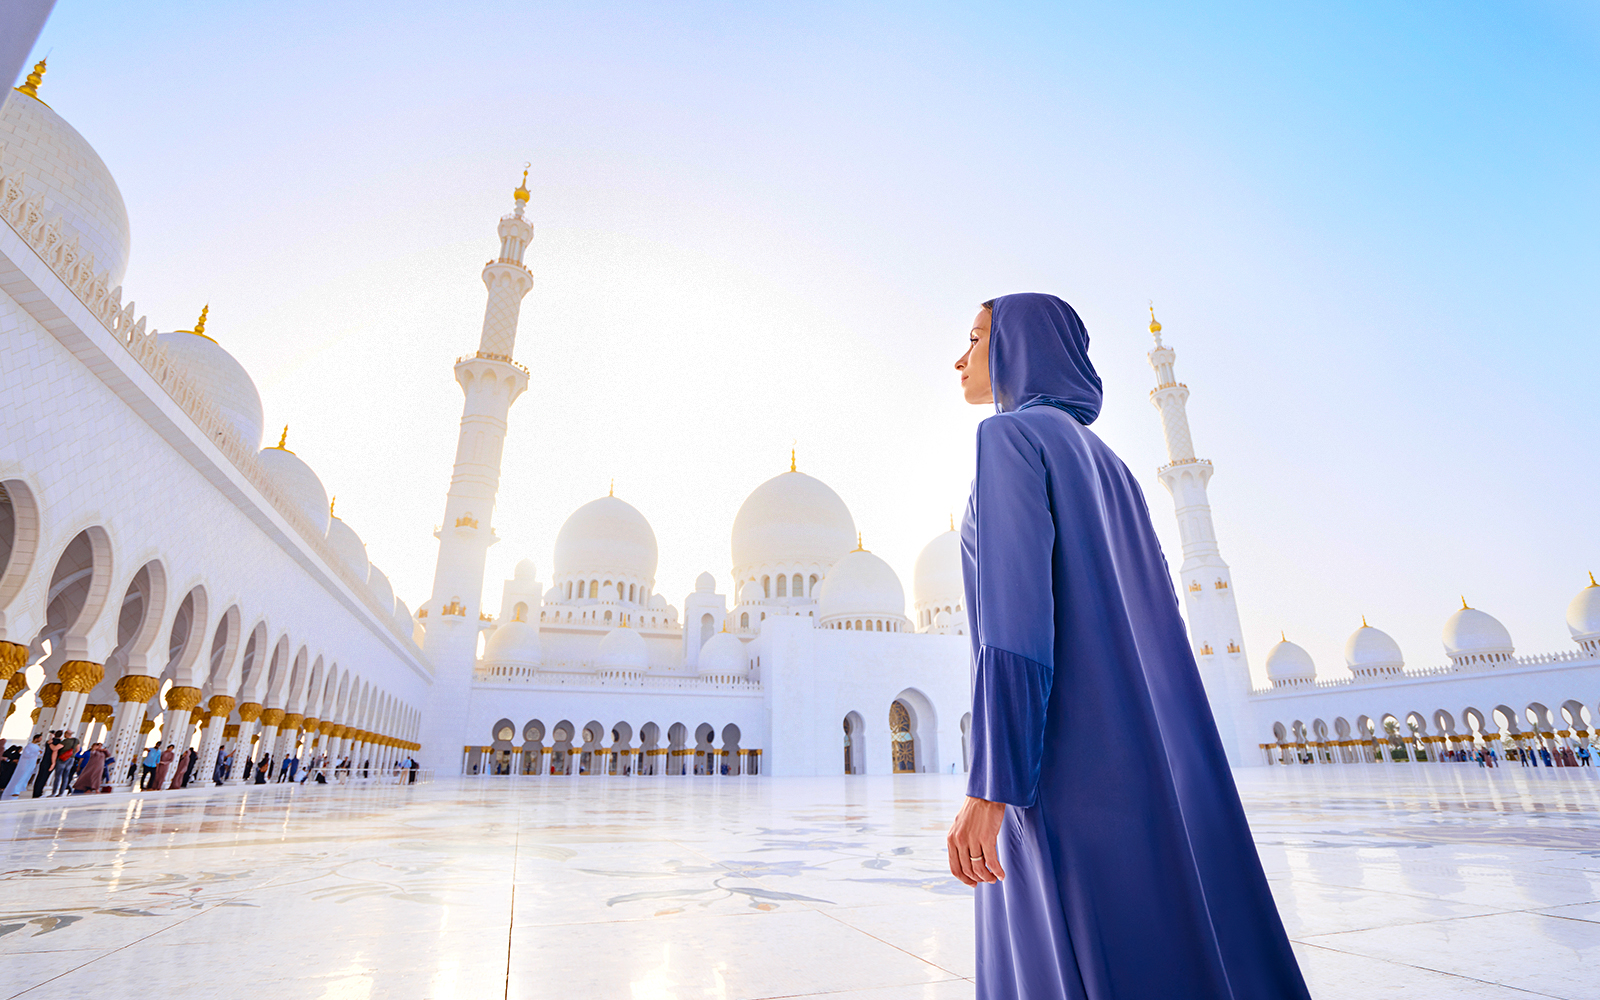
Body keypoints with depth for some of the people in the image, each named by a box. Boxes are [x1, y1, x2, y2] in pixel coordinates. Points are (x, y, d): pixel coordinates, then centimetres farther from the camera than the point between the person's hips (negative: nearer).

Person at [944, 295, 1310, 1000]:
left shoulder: (1013, 433, -5)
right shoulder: (1104, 463, 21)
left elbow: (1016, 601, -18)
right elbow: (1150, 613, 18)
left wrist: (990, 784, -21)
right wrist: (1159, 768, 22)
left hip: (1067, 750, -9)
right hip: (1140, 745, 9)